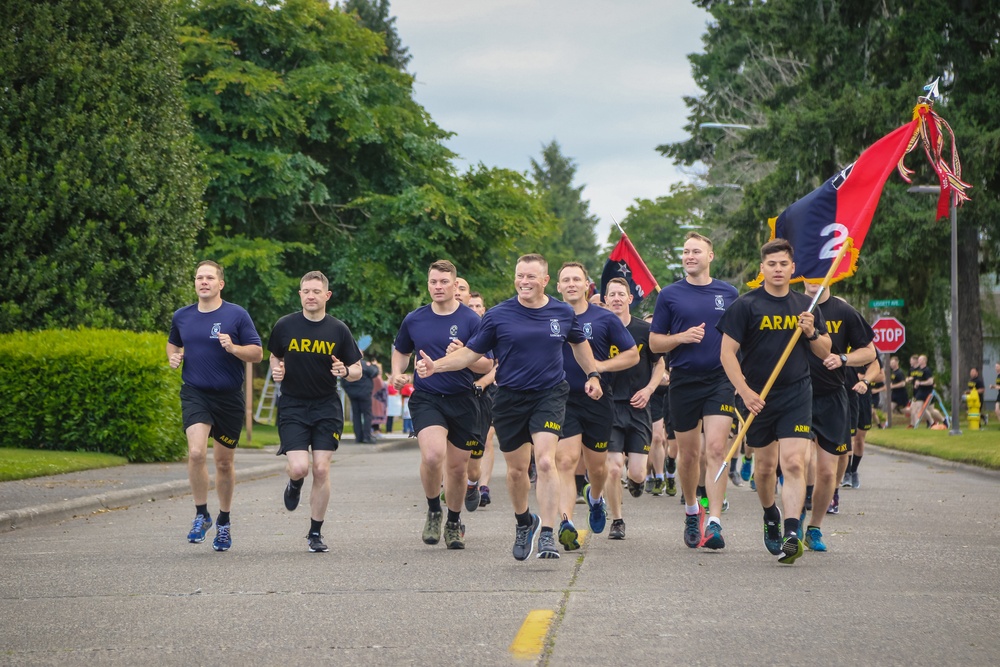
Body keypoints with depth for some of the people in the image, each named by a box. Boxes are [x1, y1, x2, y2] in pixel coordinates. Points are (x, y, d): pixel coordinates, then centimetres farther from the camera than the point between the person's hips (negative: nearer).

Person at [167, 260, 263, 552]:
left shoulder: (237, 315, -3)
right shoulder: (181, 316, 7)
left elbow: (257, 353, -2)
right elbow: (173, 342, 26)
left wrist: (234, 348, -20)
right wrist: (173, 357, 4)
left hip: (229, 397, -1)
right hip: (194, 394, 1)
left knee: (224, 462, 9)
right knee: (196, 452, -21)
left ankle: (224, 522, 28)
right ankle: (201, 515, -4)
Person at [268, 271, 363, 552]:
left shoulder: (338, 330, 0)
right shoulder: (285, 326, 0)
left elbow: (357, 371, 6)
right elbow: (275, 357, 17)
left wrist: (345, 371, -16)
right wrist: (276, 370, -5)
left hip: (327, 407, 1)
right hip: (292, 405, 0)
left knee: (321, 470, -4)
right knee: (299, 468, -15)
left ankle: (315, 533, 10)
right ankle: (294, 484, 25)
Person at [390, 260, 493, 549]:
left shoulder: (470, 320, -3)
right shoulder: (414, 320, 5)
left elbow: (486, 365, -3)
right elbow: (401, 351, 23)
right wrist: (397, 373, 3)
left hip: (462, 400, 0)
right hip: (426, 398, 0)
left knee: (457, 467, 8)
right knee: (433, 455, -24)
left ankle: (454, 523, 32)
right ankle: (433, 512, 2)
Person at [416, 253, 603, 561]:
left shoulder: (563, 313, 2)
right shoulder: (498, 315, -3)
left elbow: (579, 342, 23)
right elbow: (471, 353, 1)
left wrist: (593, 375, 18)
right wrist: (435, 366, -12)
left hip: (549, 396, -1)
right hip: (510, 398, 1)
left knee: (545, 463, -18)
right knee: (516, 469, 9)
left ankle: (547, 535, -14)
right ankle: (524, 522, 37)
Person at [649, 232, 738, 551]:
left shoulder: (728, 293, 6)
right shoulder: (670, 295, 4)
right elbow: (654, 343, 6)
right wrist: (682, 337, -12)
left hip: (720, 380, -1)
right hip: (683, 381, 1)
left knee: (715, 447, -14)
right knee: (688, 454, 10)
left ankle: (714, 521, -17)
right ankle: (691, 510, 33)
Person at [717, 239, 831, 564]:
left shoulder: (805, 305, 8)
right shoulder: (746, 305, -3)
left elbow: (825, 352, 14)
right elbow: (727, 352, -5)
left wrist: (812, 333, -8)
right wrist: (745, 391, -15)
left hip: (797, 395, 0)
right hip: (759, 397, 0)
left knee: (794, 463, -15)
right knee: (765, 465, 12)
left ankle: (792, 534, -22)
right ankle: (770, 517, 40)